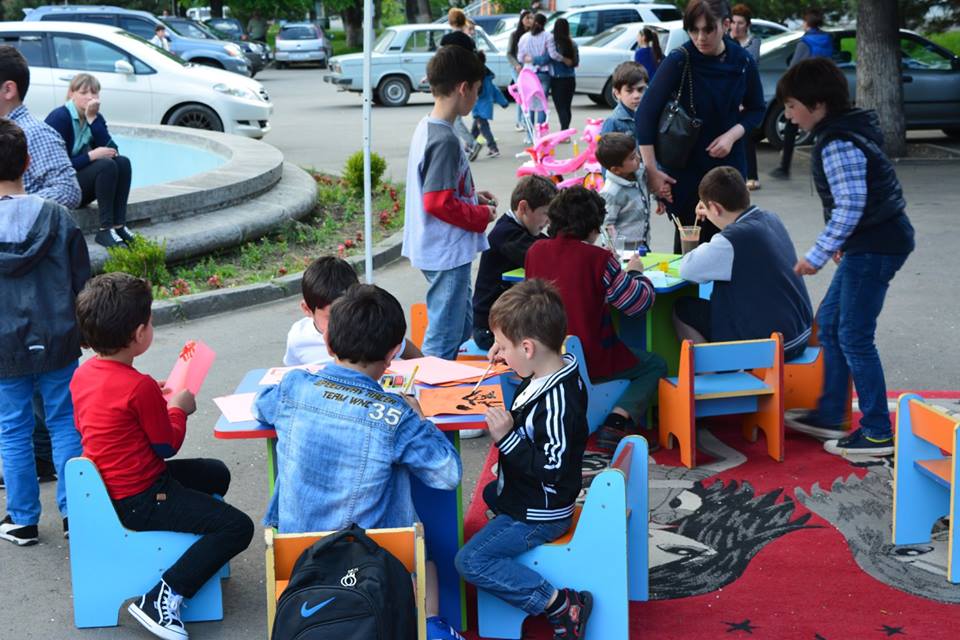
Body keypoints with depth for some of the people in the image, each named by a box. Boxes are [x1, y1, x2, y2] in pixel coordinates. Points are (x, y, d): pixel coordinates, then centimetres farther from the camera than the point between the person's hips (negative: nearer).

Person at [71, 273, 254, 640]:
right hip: (139, 500, -10)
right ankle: (163, 598, -15)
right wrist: (178, 409, 6)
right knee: (237, 527, -14)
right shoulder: (140, 387, -25)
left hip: (108, 485, 10)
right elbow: (168, 445, -14)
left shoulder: (82, 374, 0)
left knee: (216, 473, 26)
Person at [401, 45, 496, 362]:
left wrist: (471, 195, 11)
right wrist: (482, 216, -12)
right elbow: (438, 203, -25)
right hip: (448, 253, -11)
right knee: (444, 338, -1)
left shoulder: (426, 128, 8)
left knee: (463, 326, 23)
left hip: (442, 250, 11)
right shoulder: (445, 140, -23)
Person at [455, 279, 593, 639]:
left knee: (471, 561, -16)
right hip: (527, 497, 11)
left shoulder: (557, 400, -32)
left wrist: (507, 437, -32)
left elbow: (551, 468, -30)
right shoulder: (555, 373, -2)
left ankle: (558, 604, -14)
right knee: (490, 493, 37)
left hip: (540, 514, -11)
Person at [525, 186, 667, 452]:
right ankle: (617, 422, -4)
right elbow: (639, 303, -9)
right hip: (590, 364, -6)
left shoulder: (535, 251, -2)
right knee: (655, 366, 17)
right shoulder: (599, 259, -17)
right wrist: (635, 272, 10)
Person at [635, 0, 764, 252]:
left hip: (729, 164, 3)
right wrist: (652, 171, -17)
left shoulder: (743, 61, -5)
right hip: (685, 166, -3)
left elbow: (756, 109, 9)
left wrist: (732, 135, -11)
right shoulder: (679, 60, -15)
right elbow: (647, 113, -15)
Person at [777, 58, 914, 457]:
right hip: (872, 243, 11)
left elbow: (850, 205, -25)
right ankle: (829, 416, 25)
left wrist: (818, 254, -20)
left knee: (854, 337, -5)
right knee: (829, 323, 16)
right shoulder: (847, 130, 12)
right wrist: (841, 243, 25)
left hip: (875, 246, -11)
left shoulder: (838, 144, -19)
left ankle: (878, 433, 4)